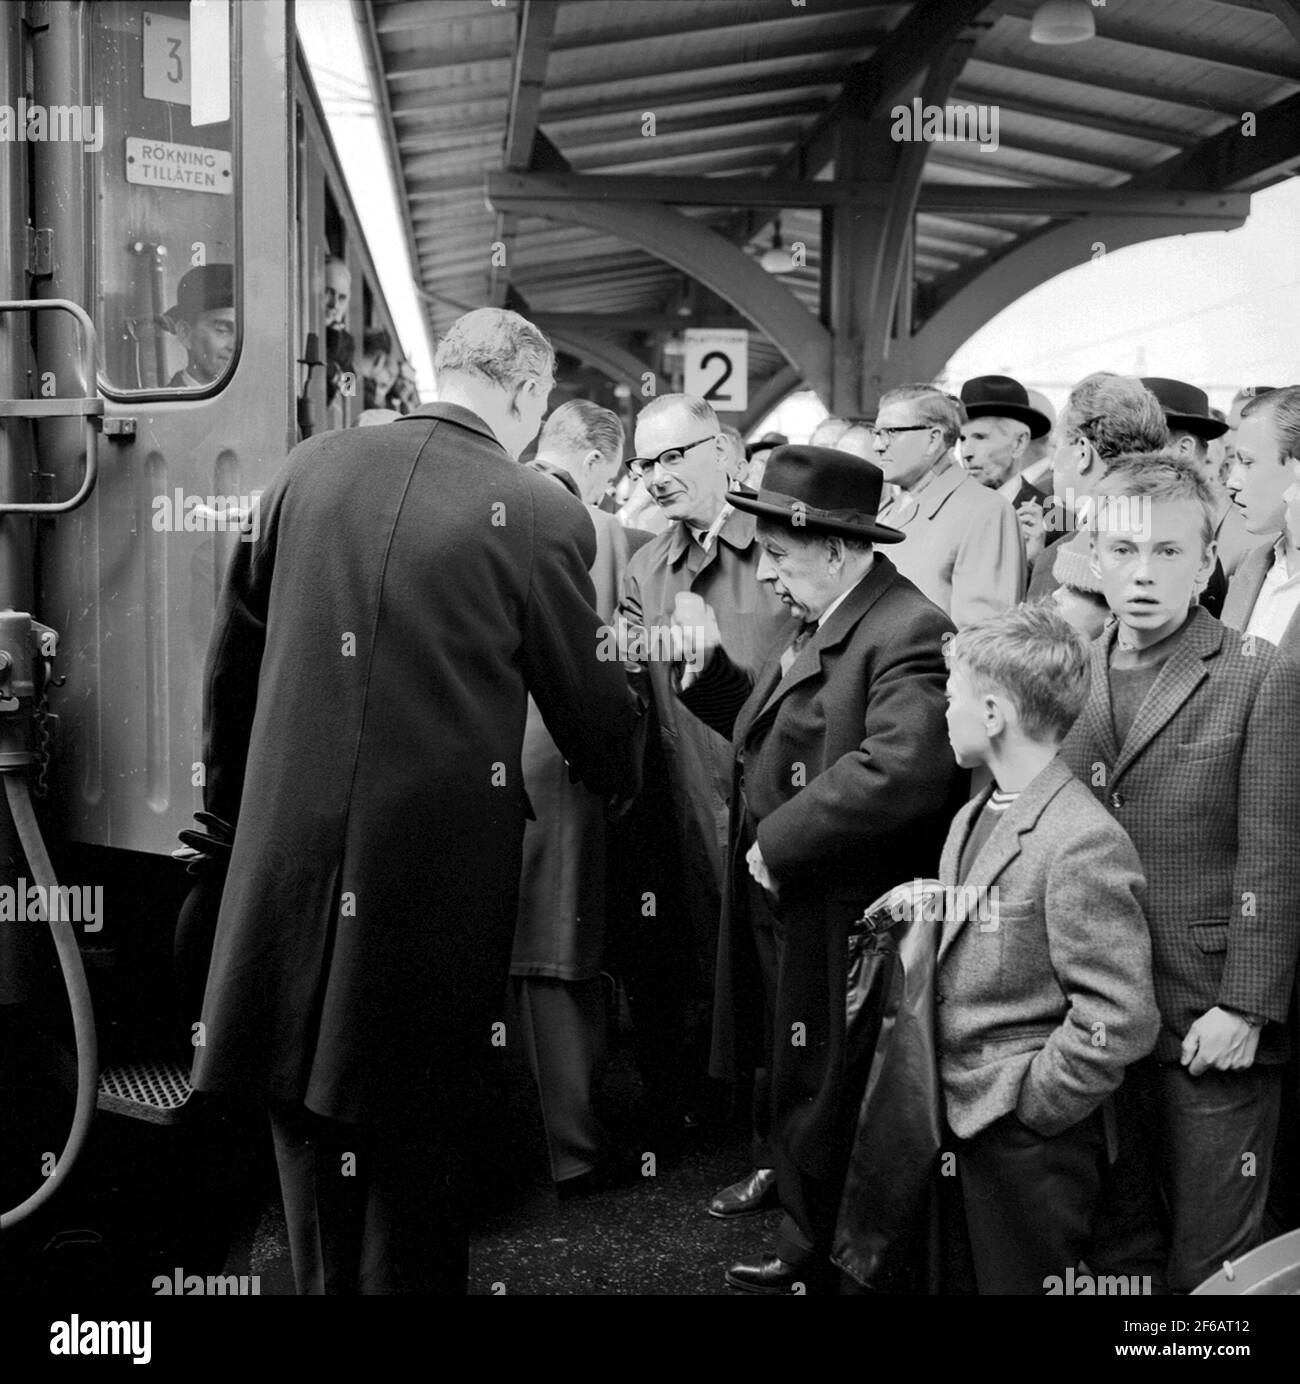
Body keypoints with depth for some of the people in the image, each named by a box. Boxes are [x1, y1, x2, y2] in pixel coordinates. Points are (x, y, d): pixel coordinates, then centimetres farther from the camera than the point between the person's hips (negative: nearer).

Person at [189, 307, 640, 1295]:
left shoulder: (309, 468, 2)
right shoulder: (540, 515, -10)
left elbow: (235, 650, 10)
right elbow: (587, 703, 0)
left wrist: (232, 792, 23)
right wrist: (618, 774, 22)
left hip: (291, 837, 4)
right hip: (437, 855, -3)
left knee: (309, 1104, 17)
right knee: (418, 1124, 11)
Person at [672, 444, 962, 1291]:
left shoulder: (908, 634, -22)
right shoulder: (816, 624, 9)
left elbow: (902, 768, -35)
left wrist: (781, 841, -26)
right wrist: (715, 669, 0)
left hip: (838, 919, -8)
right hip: (779, 900, 8)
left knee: (821, 1078, 10)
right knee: (786, 1061, 24)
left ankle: (815, 1248, 29)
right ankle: (788, 1167, 46)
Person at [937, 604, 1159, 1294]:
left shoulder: (1085, 842, -20)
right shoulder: (972, 818, 9)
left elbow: (1121, 1021, -22)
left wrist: (1024, 1103, -17)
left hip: (1033, 1141, -8)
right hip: (960, 1121, 8)